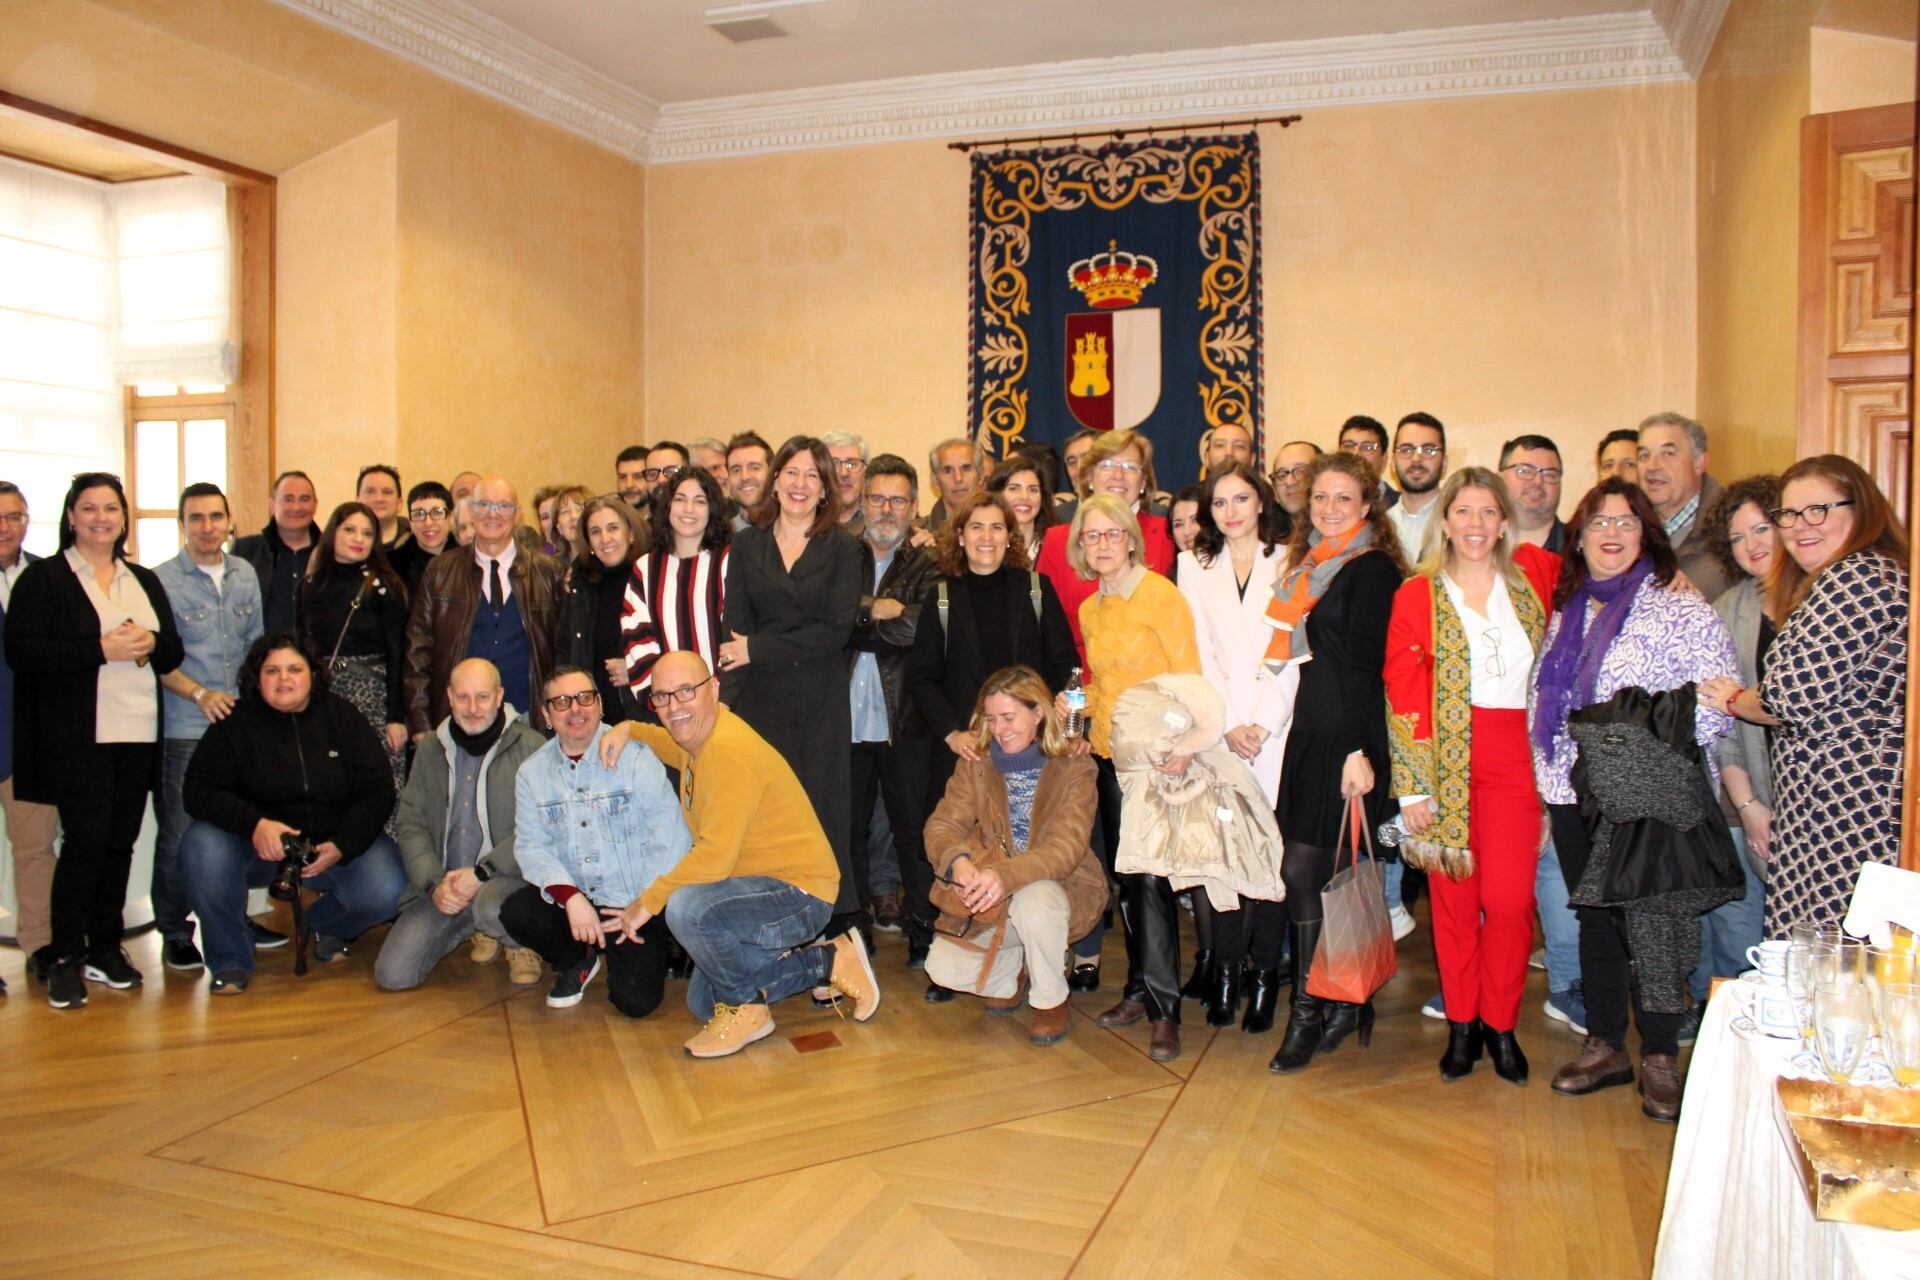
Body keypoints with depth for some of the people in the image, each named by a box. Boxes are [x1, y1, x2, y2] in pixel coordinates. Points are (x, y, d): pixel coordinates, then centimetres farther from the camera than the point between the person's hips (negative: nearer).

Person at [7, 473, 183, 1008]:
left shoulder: (145, 581, 16)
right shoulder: (43, 578, 1)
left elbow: (174, 652, 14)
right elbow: (21, 650, -11)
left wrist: (149, 644, -8)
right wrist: (101, 649, -18)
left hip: (138, 735, 5)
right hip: (77, 738, -5)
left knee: (121, 841, 7)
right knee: (86, 840, -6)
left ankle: (106, 947, 19)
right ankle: (65, 958, 7)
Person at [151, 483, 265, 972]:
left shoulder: (245, 575, 9)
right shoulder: (161, 580, -5)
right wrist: (200, 694, -16)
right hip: (183, 729, -4)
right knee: (178, 832, 1)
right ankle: (174, 932, 14)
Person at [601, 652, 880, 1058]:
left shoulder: (730, 752, -26)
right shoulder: (697, 736, 4)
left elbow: (715, 856, -31)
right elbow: (671, 742, 31)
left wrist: (648, 902, -22)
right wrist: (628, 729, 10)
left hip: (800, 893, -10)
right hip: (762, 891, 10)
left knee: (686, 907, -33)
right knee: (702, 1005, 16)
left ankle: (746, 1009, -8)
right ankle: (827, 964, 22)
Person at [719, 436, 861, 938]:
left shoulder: (841, 549, 5)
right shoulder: (746, 546, 11)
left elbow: (836, 630, -6)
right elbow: (735, 630, 2)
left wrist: (759, 648, -10)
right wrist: (728, 703, -11)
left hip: (822, 705, -1)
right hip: (760, 701, 1)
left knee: (822, 808, 1)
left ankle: (830, 924, 9)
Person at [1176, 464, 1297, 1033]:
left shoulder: (1288, 563, 7)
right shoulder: (1194, 564, 13)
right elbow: (1198, 651, 5)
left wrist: (1261, 723, -9)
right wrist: (1229, 724, -5)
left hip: (1275, 727, -1)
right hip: (1215, 728, 1)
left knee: (1270, 849, -4)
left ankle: (1265, 975, 6)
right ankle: (1224, 972, 5)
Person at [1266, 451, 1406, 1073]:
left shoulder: (1373, 570, -8)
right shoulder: (1307, 566, 15)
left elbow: (1364, 665, -14)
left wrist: (1358, 751, -17)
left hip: (1345, 742, -7)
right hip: (1308, 736, 7)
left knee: (1304, 871, -7)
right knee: (1326, 876, 10)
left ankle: (1311, 1012, 5)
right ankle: (1345, 1005, 22)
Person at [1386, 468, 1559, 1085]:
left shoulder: (1533, 576, 7)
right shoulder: (1417, 595, 1)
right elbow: (1403, 692, -2)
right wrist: (1412, 786, -6)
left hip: (1517, 756, 1)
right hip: (1447, 758, -1)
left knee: (1509, 897, -4)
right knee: (1454, 896, 4)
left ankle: (1501, 1024, 15)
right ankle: (1462, 1024, 19)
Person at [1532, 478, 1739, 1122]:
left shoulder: (1682, 611, -4)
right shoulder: (1566, 614, 13)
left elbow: (1717, 703, -11)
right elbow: (1541, 701, 17)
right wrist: (1551, 770, 6)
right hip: (1574, 794, 5)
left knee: (1651, 924, -2)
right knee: (1595, 920, 12)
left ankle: (1660, 1058, 14)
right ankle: (1604, 1046, 24)